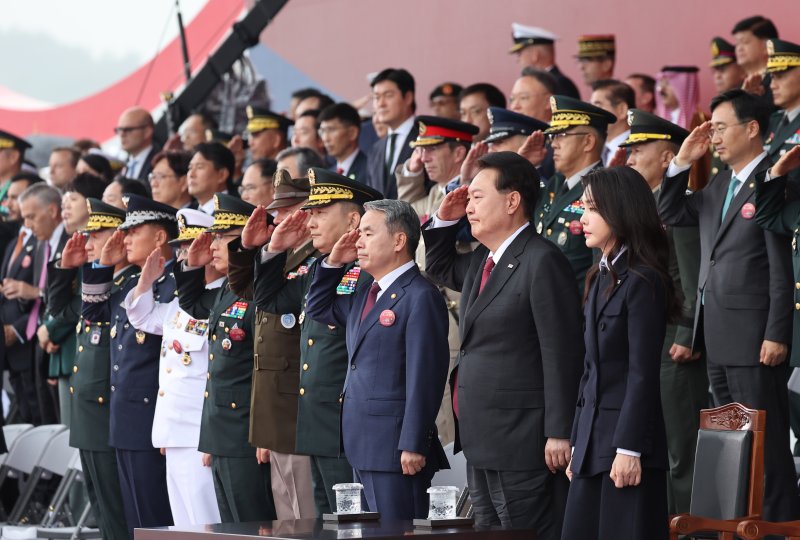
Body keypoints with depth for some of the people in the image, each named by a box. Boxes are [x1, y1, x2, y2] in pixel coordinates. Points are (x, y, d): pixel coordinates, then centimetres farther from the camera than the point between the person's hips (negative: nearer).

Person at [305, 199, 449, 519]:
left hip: (395, 449, -10)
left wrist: (413, 445, -22)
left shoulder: (421, 298, -12)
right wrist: (333, 263, 16)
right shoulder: (366, 297, 18)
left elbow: (424, 377, -18)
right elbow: (318, 309, 33)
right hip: (364, 448, 10)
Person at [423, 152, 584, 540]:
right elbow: (439, 269, 35)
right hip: (480, 442, 10)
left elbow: (561, 354, -19)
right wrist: (445, 220, 15)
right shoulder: (482, 260, 14)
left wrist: (559, 434, -21)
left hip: (520, 445, -10)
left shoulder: (542, 262, -15)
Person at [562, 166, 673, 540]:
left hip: (626, 438, -8)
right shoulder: (601, 278, 16)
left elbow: (643, 373, -14)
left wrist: (629, 449, -17)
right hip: (593, 440, 8)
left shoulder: (642, 281, -10)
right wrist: (577, 443, 16)